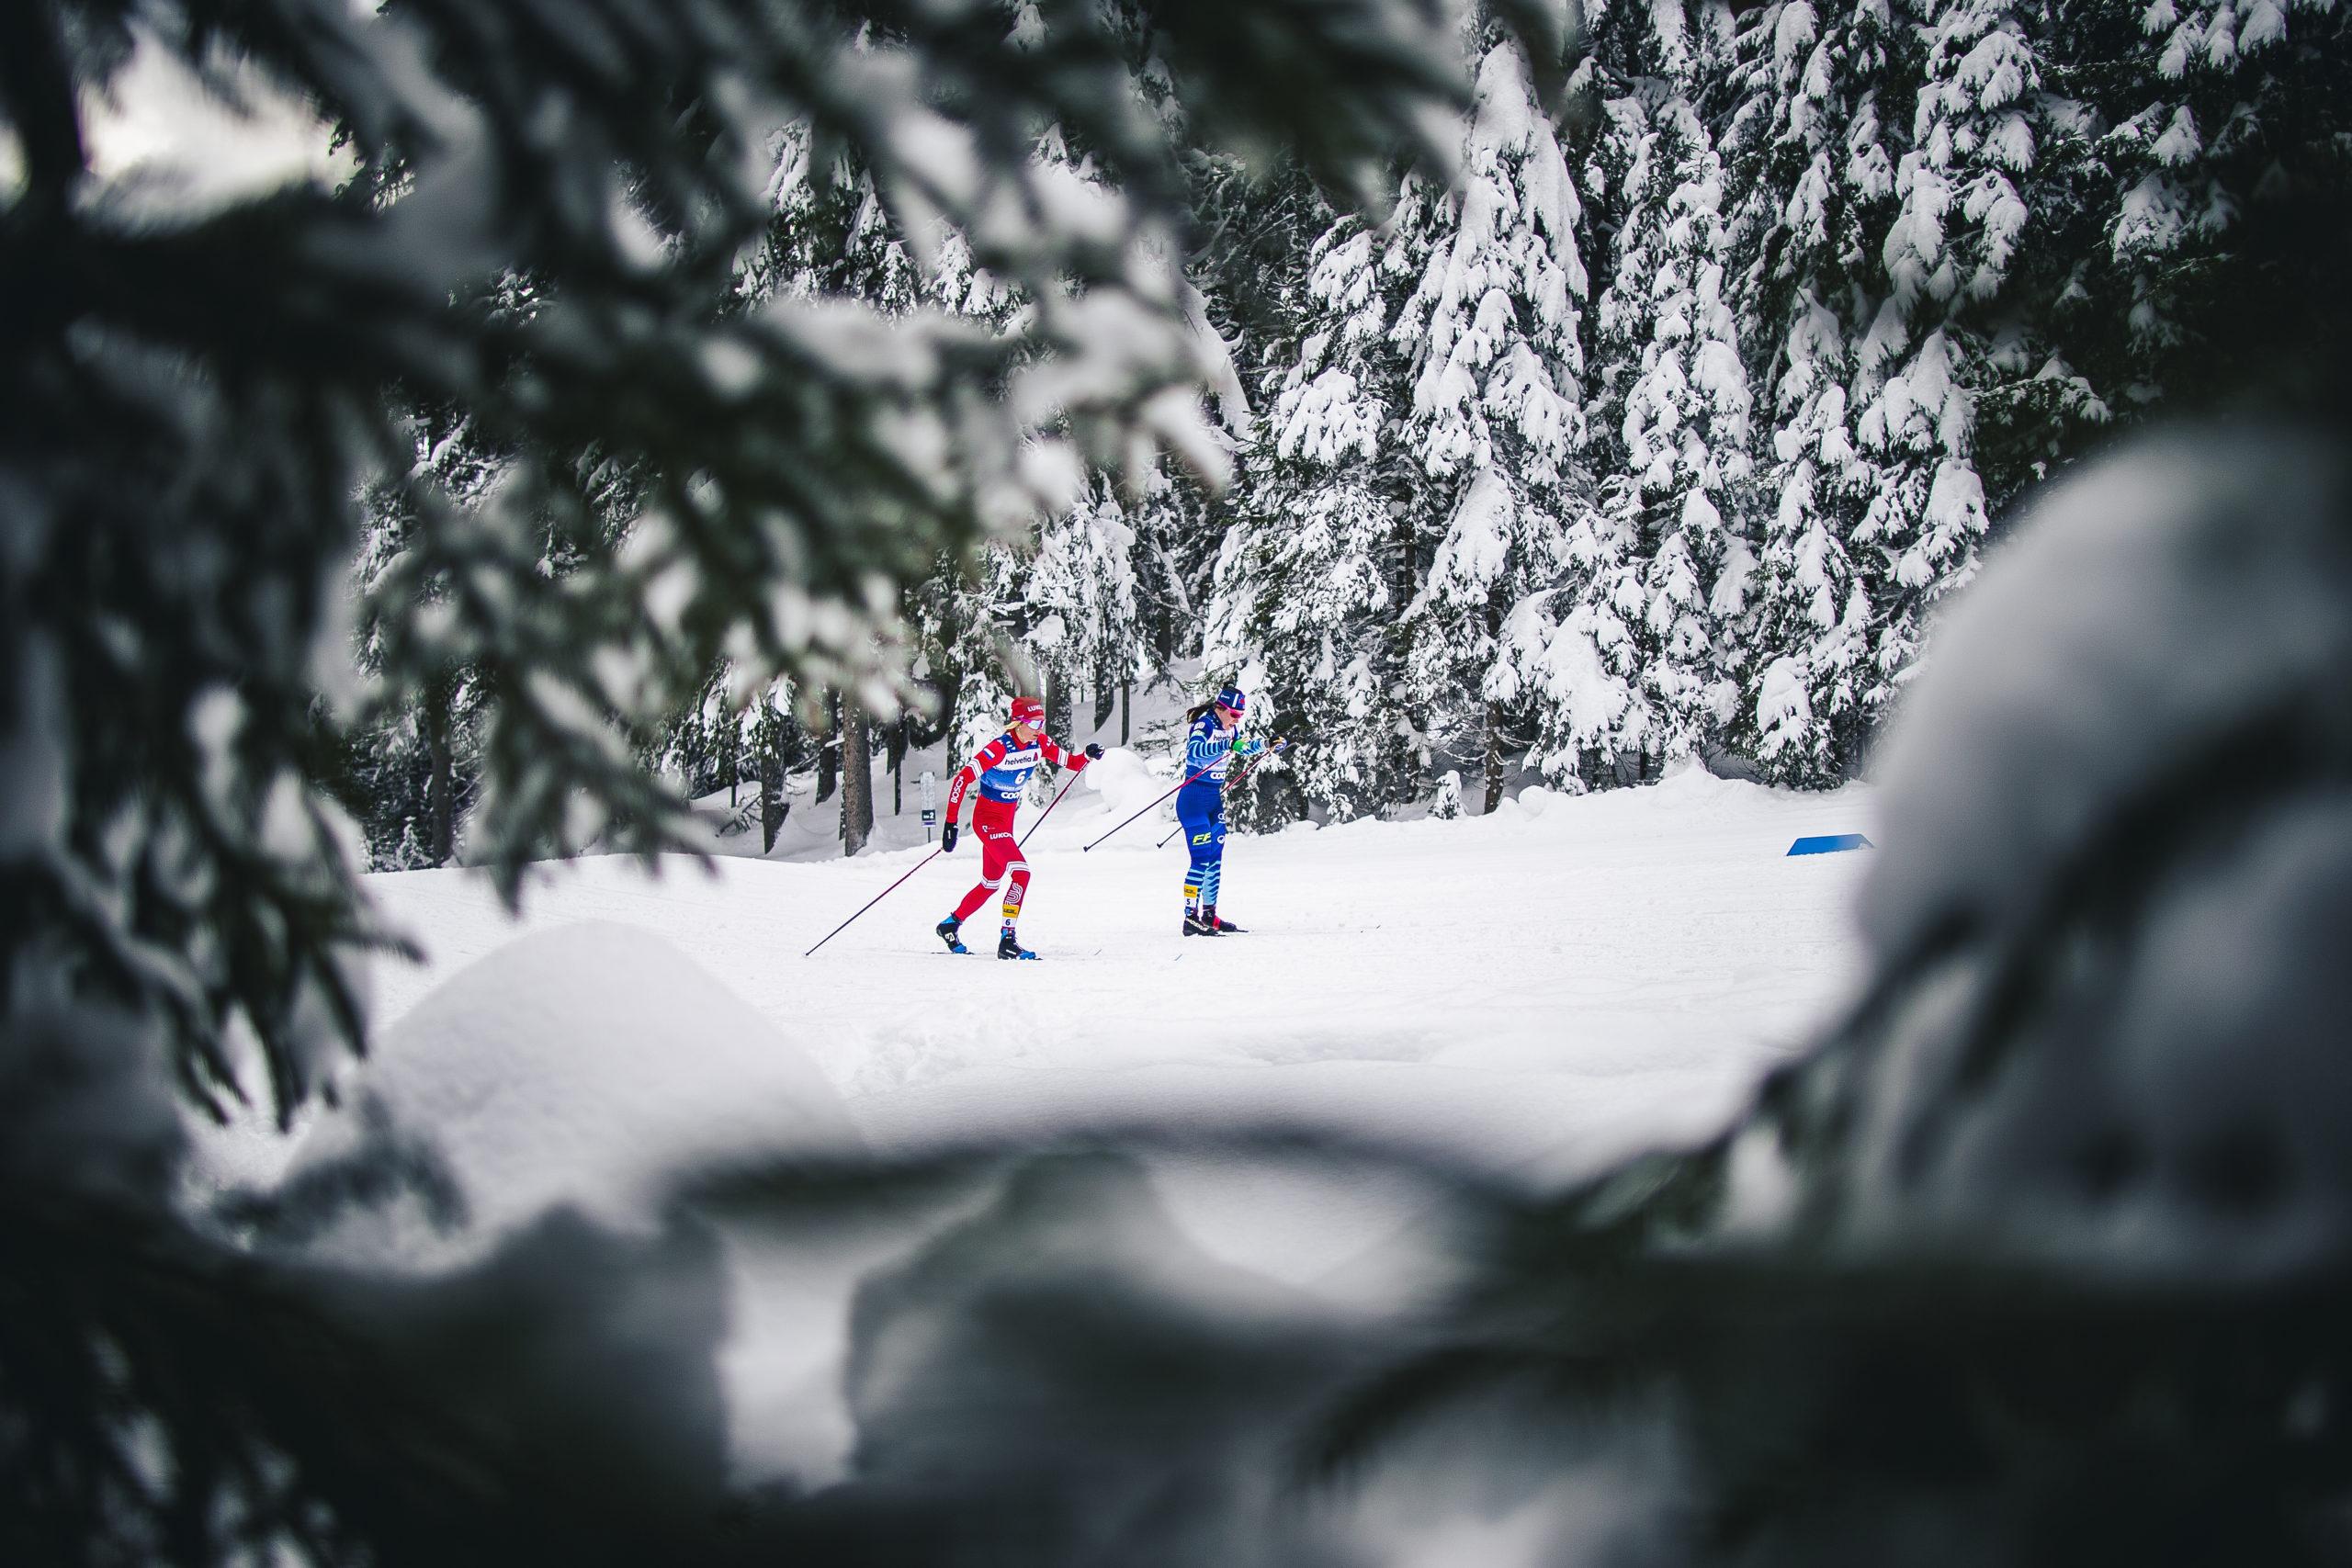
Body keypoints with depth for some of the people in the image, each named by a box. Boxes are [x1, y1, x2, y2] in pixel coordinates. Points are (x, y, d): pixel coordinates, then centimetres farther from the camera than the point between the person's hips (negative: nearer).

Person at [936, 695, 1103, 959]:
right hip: (987, 818, -8)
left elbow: (1072, 762, 1)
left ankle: (950, 925, 39)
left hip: (1006, 820, 8)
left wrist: (1088, 756, -23)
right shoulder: (999, 748, -25)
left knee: (991, 883, 19)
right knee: (1021, 873, -21)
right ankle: (1007, 941, -19)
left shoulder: (1040, 744, -5)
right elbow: (962, 779, -26)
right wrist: (951, 823, -28)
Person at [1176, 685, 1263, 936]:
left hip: (1215, 800, 9)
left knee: (1216, 859, 11)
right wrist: (1229, 746, -48)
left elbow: (1242, 748, 29)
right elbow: (1195, 749, -39)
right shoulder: (1203, 725, -17)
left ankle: (1209, 915, 20)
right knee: (1202, 859, -13)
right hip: (1194, 799, -9)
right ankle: (1191, 918, -11)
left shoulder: (1227, 729, 8)